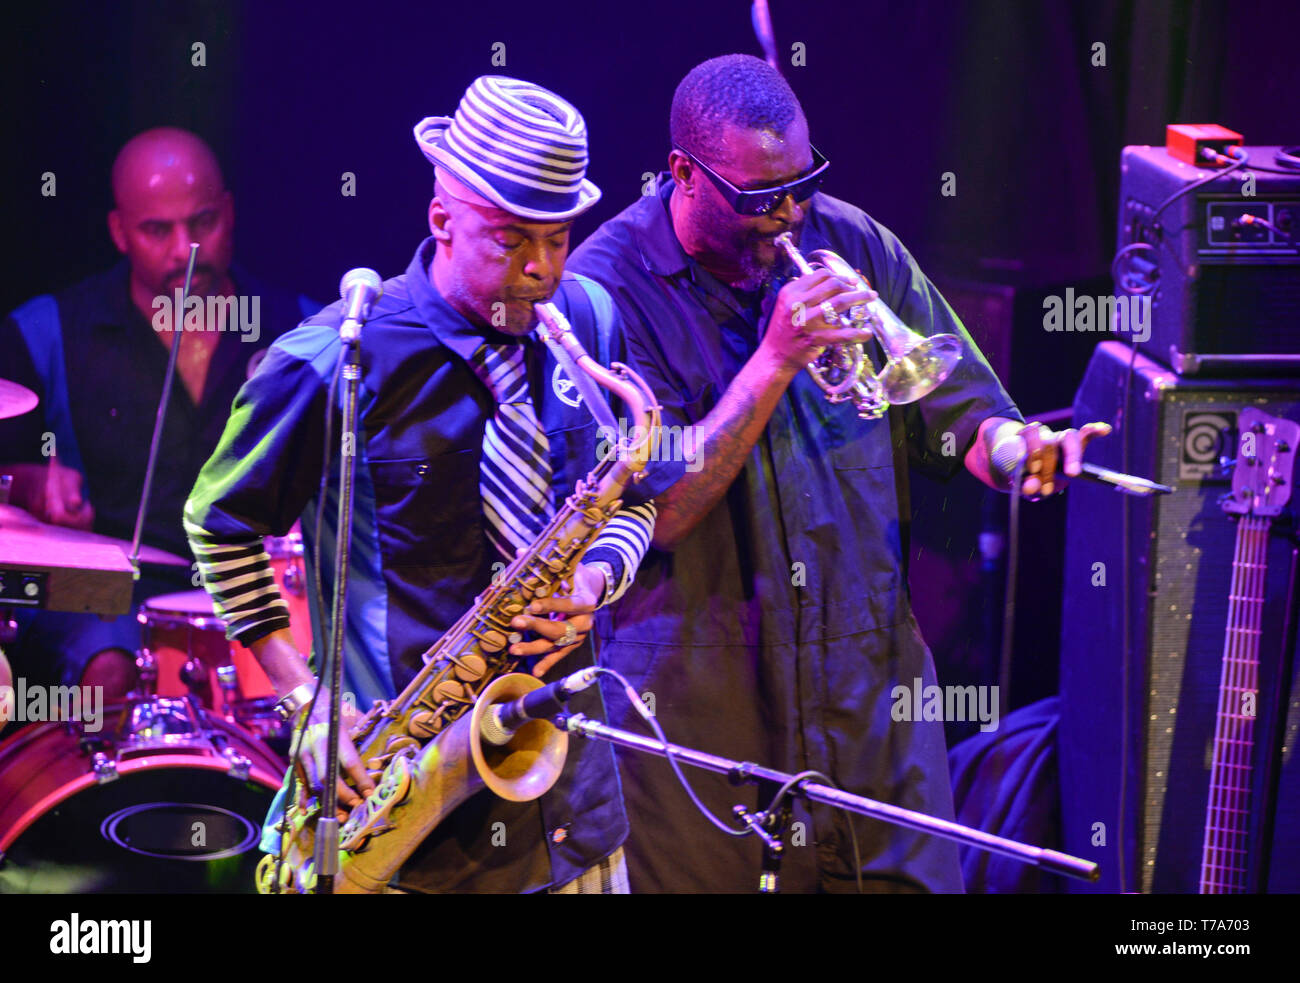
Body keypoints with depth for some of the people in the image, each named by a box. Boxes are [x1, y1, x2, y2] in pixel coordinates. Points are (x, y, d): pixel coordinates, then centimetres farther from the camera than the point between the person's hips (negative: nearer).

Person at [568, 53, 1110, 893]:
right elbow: (655, 514, -17)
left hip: (871, 687, 4)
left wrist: (1015, 447, -15)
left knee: (913, 877, 7)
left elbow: (960, 413, 9)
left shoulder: (851, 244, 3)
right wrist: (777, 358, -23)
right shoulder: (607, 286, -10)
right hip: (700, 702, -3)